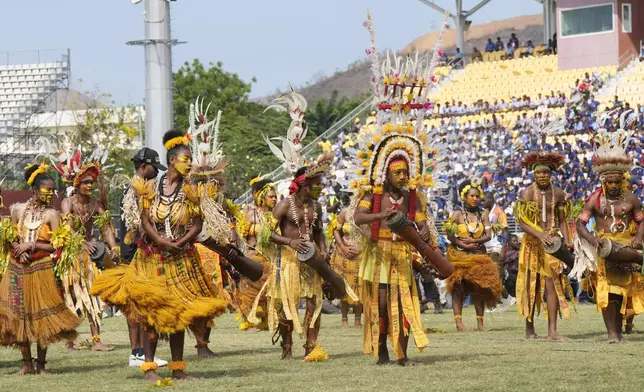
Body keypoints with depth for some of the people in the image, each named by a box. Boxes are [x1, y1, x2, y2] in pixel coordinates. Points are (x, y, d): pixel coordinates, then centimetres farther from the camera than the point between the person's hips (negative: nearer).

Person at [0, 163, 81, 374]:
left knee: (41, 315, -2)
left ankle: (41, 364, 7)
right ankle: (27, 363, 12)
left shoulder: (51, 214, -3)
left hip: (42, 270, -3)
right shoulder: (18, 209, 5)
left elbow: (56, 245, -7)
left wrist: (31, 245, -13)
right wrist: (20, 250, -9)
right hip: (18, 269, 3)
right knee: (19, 314, 3)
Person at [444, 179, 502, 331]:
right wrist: (465, 246, -19)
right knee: (459, 288, -6)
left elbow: (488, 235, -3)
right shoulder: (457, 215, -2)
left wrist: (474, 241, -17)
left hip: (479, 256, 2)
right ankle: (458, 321, -8)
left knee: (479, 288, -1)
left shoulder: (483, 214, 5)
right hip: (459, 256, -2)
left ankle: (480, 322, 1)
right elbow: (451, 236, -9)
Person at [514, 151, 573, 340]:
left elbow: (562, 221, 12)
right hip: (532, 242, -2)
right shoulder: (528, 193, -6)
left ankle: (552, 330, -12)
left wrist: (566, 240, -4)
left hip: (552, 242, 2)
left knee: (552, 283, -8)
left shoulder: (558, 194, 5)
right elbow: (522, 221, -11)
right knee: (531, 284, 5)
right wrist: (540, 234, -26)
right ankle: (529, 328, 17)